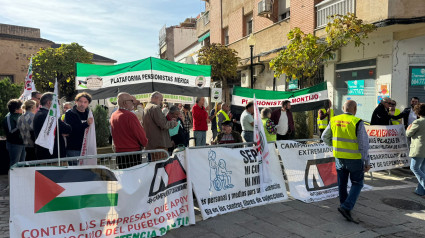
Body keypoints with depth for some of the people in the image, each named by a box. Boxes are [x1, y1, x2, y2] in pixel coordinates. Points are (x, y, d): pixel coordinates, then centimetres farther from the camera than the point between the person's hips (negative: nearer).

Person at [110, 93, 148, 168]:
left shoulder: (113, 116, 8)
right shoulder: (130, 115, -16)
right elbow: (140, 133, -11)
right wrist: (144, 143, 6)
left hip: (119, 152, 8)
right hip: (133, 152, -8)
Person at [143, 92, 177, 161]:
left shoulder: (146, 108, 20)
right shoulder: (155, 108, -12)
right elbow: (163, 124, -19)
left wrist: (170, 121, 16)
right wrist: (173, 123, -1)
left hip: (151, 144, 10)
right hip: (159, 143, -10)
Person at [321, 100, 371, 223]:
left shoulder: (334, 120, 0)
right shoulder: (357, 122, -14)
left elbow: (325, 137, 12)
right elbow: (364, 144, -13)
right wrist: (367, 162, -6)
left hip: (339, 157, 4)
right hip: (354, 159, -4)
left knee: (342, 184, 16)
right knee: (357, 183, 10)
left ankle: (345, 206, 28)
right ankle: (346, 207, -4)